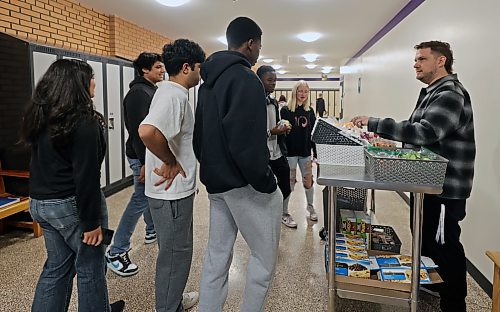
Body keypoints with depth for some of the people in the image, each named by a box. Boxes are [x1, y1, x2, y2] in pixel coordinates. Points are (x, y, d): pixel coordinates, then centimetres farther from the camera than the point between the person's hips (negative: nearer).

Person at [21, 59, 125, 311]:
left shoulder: (40, 117, 6)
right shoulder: (83, 122, -20)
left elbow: (42, 164, 14)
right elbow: (86, 176, -22)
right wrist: (91, 222, -18)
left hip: (39, 203, 8)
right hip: (72, 205, -8)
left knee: (57, 265, 20)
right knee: (90, 267, 10)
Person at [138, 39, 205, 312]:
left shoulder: (170, 92, 11)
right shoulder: (174, 95, -21)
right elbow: (147, 131, -38)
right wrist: (170, 162, -25)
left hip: (175, 189, 10)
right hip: (172, 191, -10)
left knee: (176, 250, 23)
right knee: (175, 254, 5)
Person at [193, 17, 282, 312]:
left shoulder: (209, 82, 12)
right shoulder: (246, 79, -16)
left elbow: (199, 135, 16)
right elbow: (248, 144, -25)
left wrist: (212, 168, 18)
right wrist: (267, 184, -15)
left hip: (216, 182, 9)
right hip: (244, 185, -9)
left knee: (217, 254, 17)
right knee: (264, 255, 8)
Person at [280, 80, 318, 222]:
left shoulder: (310, 111, 8)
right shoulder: (286, 110, -5)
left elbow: (313, 132, 10)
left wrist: (315, 152, 8)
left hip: (305, 152, 3)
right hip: (290, 152, -3)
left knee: (308, 182, 9)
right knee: (290, 182, 4)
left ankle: (310, 206, 30)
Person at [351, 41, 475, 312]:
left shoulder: (450, 95, -18)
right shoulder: (431, 92, 15)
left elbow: (424, 132, -31)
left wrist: (373, 123, -30)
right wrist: (385, 140, 6)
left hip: (445, 188, -10)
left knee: (444, 246, 1)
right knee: (424, 237, 21)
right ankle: (431, 283, 40)